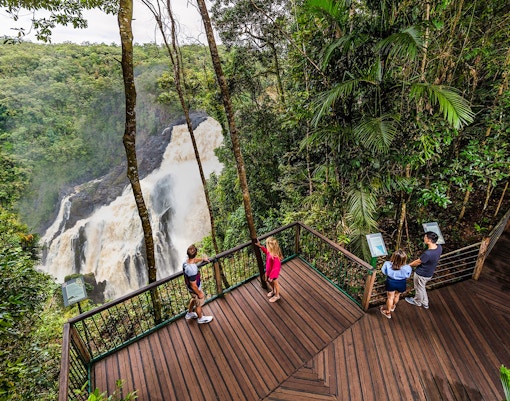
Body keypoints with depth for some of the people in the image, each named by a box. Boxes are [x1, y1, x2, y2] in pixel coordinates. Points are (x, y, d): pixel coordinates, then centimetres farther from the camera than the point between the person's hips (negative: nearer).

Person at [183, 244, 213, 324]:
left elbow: (193, 260, 8)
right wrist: (199, 293, -14)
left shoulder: (185, 262, -18)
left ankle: (189, 314, 58)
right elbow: (193, 286, -31)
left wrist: (202, 259, 24)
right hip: (195, 289, -7)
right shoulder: (192, 270, -43)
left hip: (189, 287, 7)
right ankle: (200, 318, 49)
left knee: (193, 299, 34)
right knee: (199, 304, 22)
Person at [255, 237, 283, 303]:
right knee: (269, 281, 31)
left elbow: (275, 268, -30)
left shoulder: (274, 257, -41)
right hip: (269, 271, 8)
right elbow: (266, 251, 10)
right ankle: (273, 291, 60)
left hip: (273, 273, -8)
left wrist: (271, 277, -19)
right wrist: (260, 246, 7)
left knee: (275, 283, 20)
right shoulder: (270, 251, -16)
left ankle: (277, 295, 48)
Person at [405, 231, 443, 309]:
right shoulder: (439, 247, -16)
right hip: (429, 274, 7)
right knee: (422, 287, 31)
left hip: (421, 274, -7)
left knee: (419, 288, 21)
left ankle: (417, 302, 48)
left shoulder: (427, 254, -39)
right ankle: (425, 303, 49)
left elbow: (417, 262, -22)